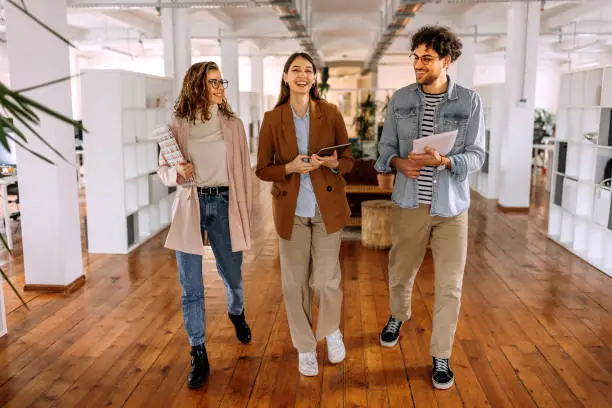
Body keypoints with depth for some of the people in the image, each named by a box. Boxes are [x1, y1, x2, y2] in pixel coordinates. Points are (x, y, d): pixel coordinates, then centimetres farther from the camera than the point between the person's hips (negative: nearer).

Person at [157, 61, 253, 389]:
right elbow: (162, 169, 6)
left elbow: (243, 169, 6)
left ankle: (237, 314, 50)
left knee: (232, 274, 15)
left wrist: (246, 210, 5)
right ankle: (198, 356, 15)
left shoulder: (233, 124, 3)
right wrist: (177, 174, -17)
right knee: (191, 286, 2)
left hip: (224, 205, 1)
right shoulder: (178, 125, 0)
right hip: (190, 207, -1)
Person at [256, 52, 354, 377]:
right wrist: (290, 167, -18)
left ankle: (332, 331, 32)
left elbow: (348, 161, 3)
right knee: (295, 282, 6)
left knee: (325, 280, 0)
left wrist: (332, 163, -19)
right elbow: (262, 170, 0)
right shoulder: (272, 119, -2)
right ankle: (304, 347, 26)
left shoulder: (331, 113, -1)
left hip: (327, 208, 0)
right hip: (291, 210, 0)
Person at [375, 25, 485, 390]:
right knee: (401, 272, 17)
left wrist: (443, 161, -25)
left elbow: (476, 156, -6)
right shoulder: (401, 99, 2)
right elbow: (386, 147, 6)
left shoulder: (469, 101, -5)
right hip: (410, 202, 2)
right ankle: (398, 316, 48)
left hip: (452, 205, -2)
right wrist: (399, 163, -16)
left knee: (450, 285, 3)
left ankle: (441, 356, 20)